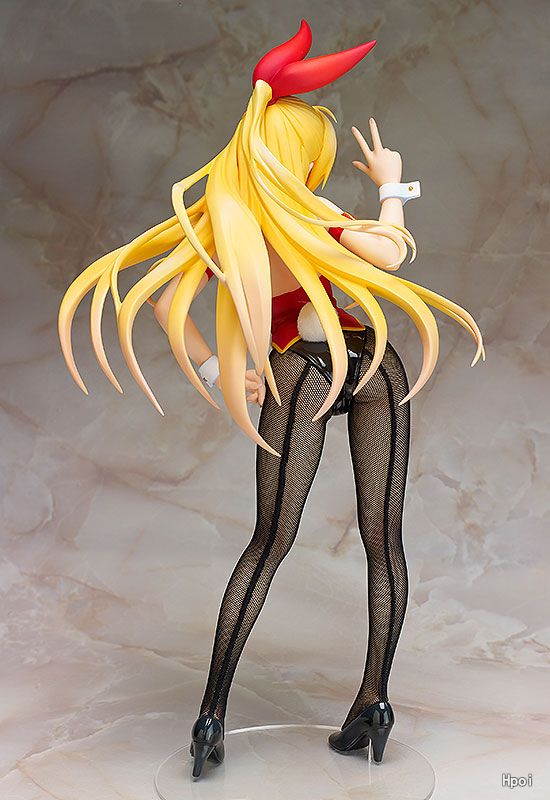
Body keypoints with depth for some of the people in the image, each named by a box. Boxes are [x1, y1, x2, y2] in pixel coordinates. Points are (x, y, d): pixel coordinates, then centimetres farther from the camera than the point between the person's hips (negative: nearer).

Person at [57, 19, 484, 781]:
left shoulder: (218, 219, 4)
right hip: (375, 367, -1)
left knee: (267, 546, 9)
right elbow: (389, 259, -10)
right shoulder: (313, 212, -6)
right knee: (383, 540, 7)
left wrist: (214, 376, 4)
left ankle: (213, 715, 8)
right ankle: (373, 706, 12)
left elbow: (162, 299, 0)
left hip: (298, 380, 2)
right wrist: (392, 185, 5)